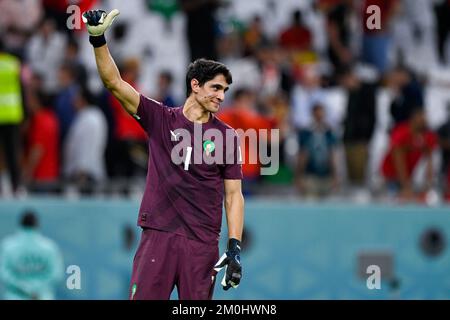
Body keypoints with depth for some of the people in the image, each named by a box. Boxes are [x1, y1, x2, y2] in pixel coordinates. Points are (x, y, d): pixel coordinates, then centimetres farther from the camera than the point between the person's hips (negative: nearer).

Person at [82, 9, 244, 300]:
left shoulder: (227, 136, 7)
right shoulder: (161, 119, 6)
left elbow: (234, 194, 7)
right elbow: (114, 83, 0)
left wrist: (235, 248, -3)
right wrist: (98, 39, -14)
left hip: (203, 243, 0)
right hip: (158, 235, 0)